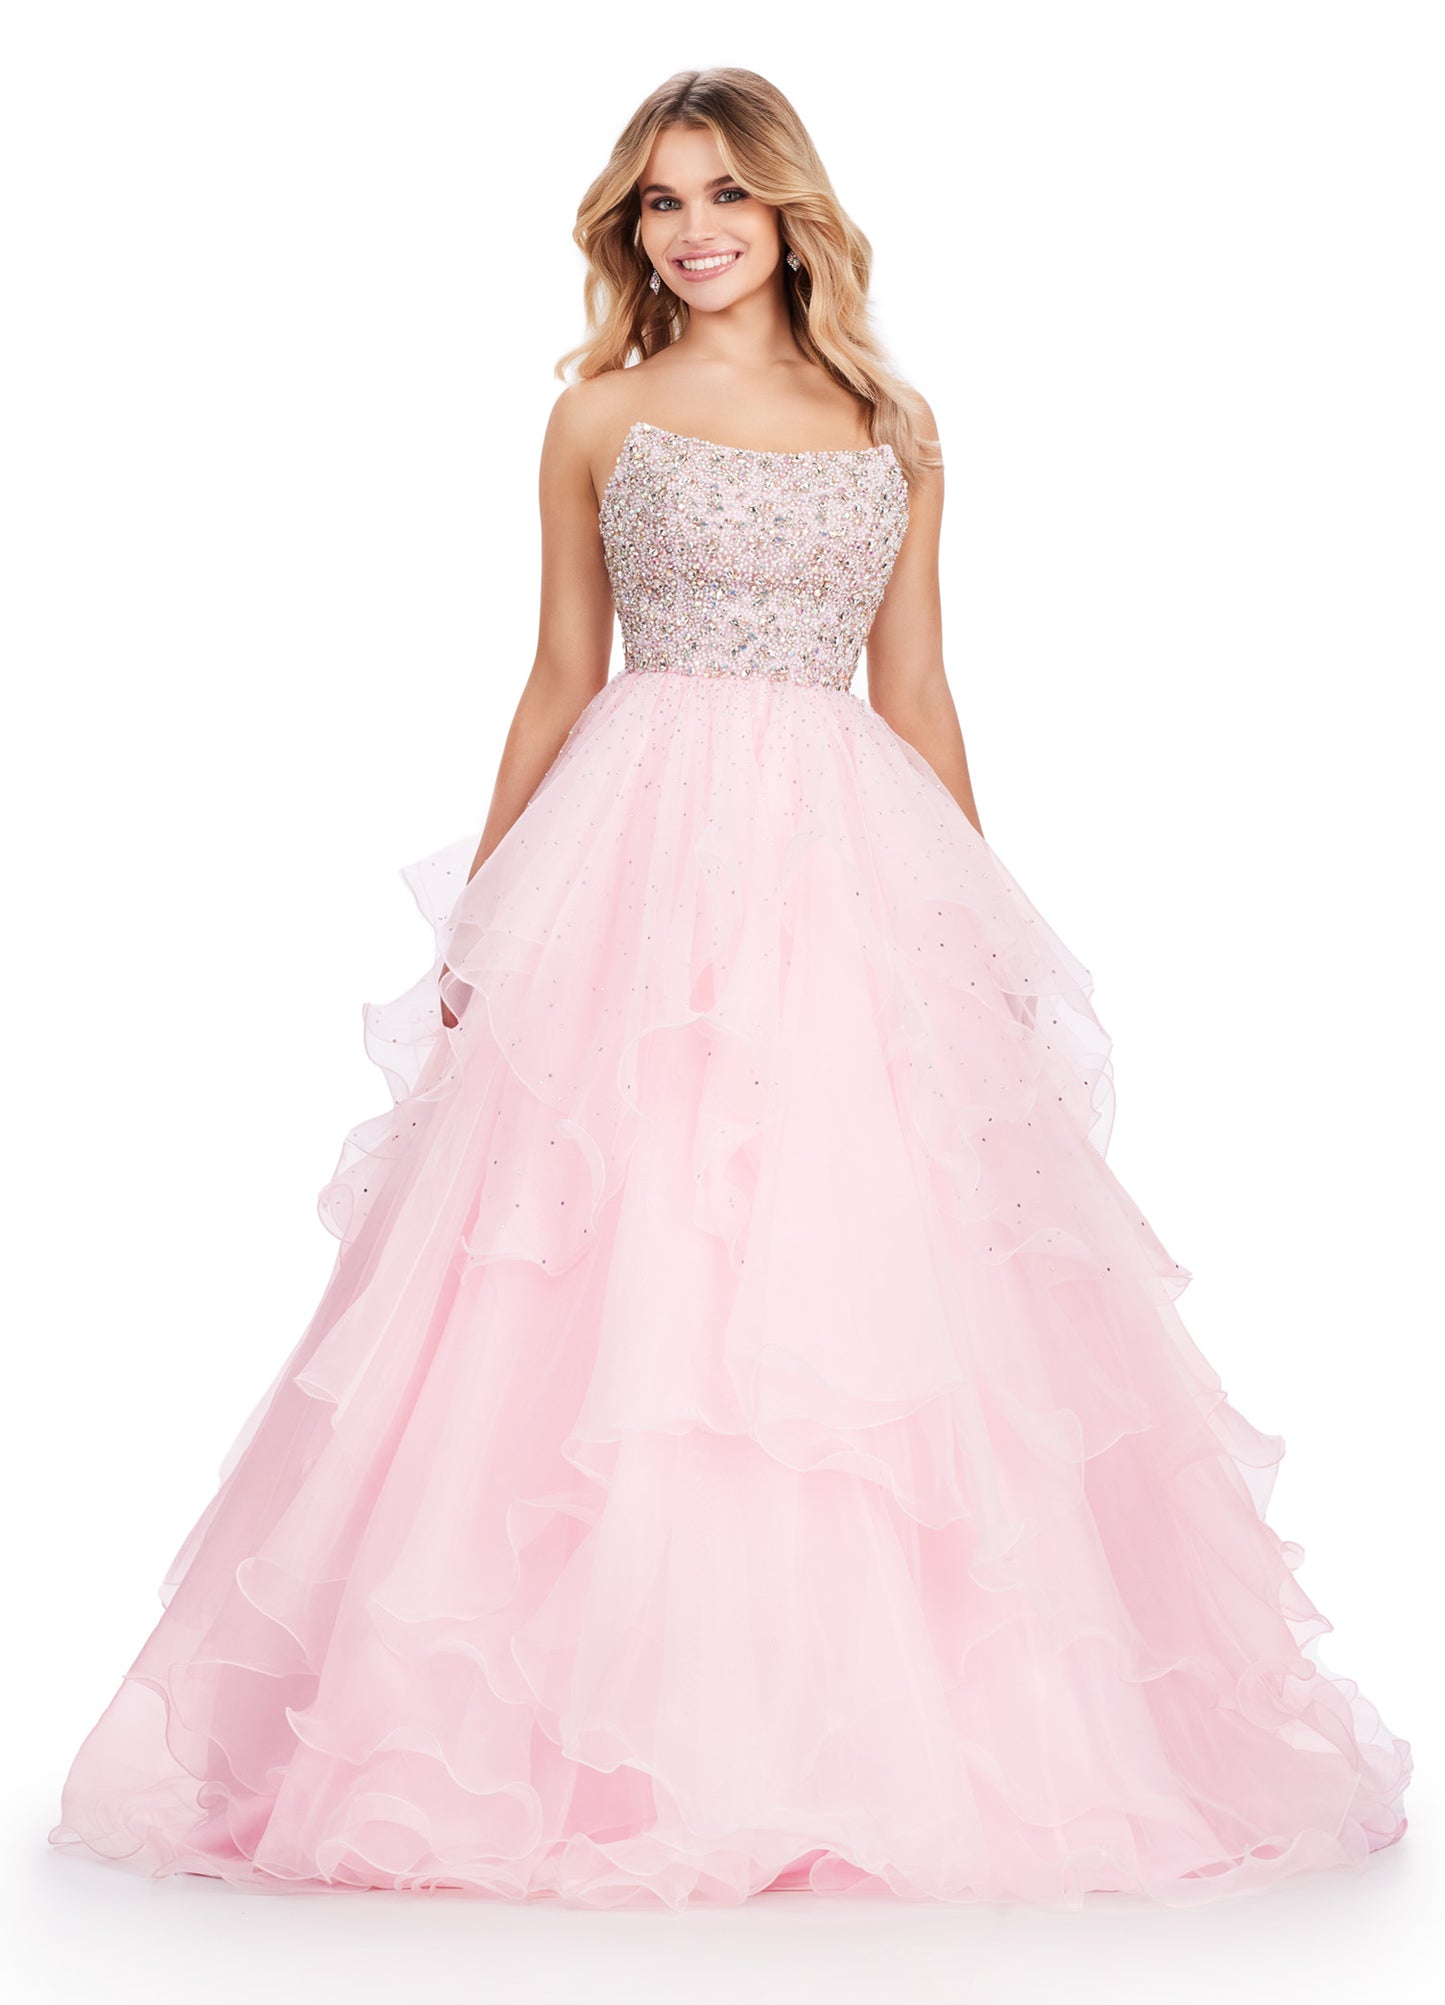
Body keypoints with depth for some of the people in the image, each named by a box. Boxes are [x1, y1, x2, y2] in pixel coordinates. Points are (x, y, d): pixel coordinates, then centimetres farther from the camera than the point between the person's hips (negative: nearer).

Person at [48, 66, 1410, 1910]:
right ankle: (618, 1732, 4)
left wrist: (985, 936, 11)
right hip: (641, 860, -1)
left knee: (864, 1268, -2)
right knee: (622, 1275, -6)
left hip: (853, 869, 2)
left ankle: (882, 1723, 9)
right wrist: (480, 920, 6)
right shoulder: (598, 418, 9)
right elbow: (561, 679, 10)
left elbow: (917, 694, 14)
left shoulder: (893, 429, 13)